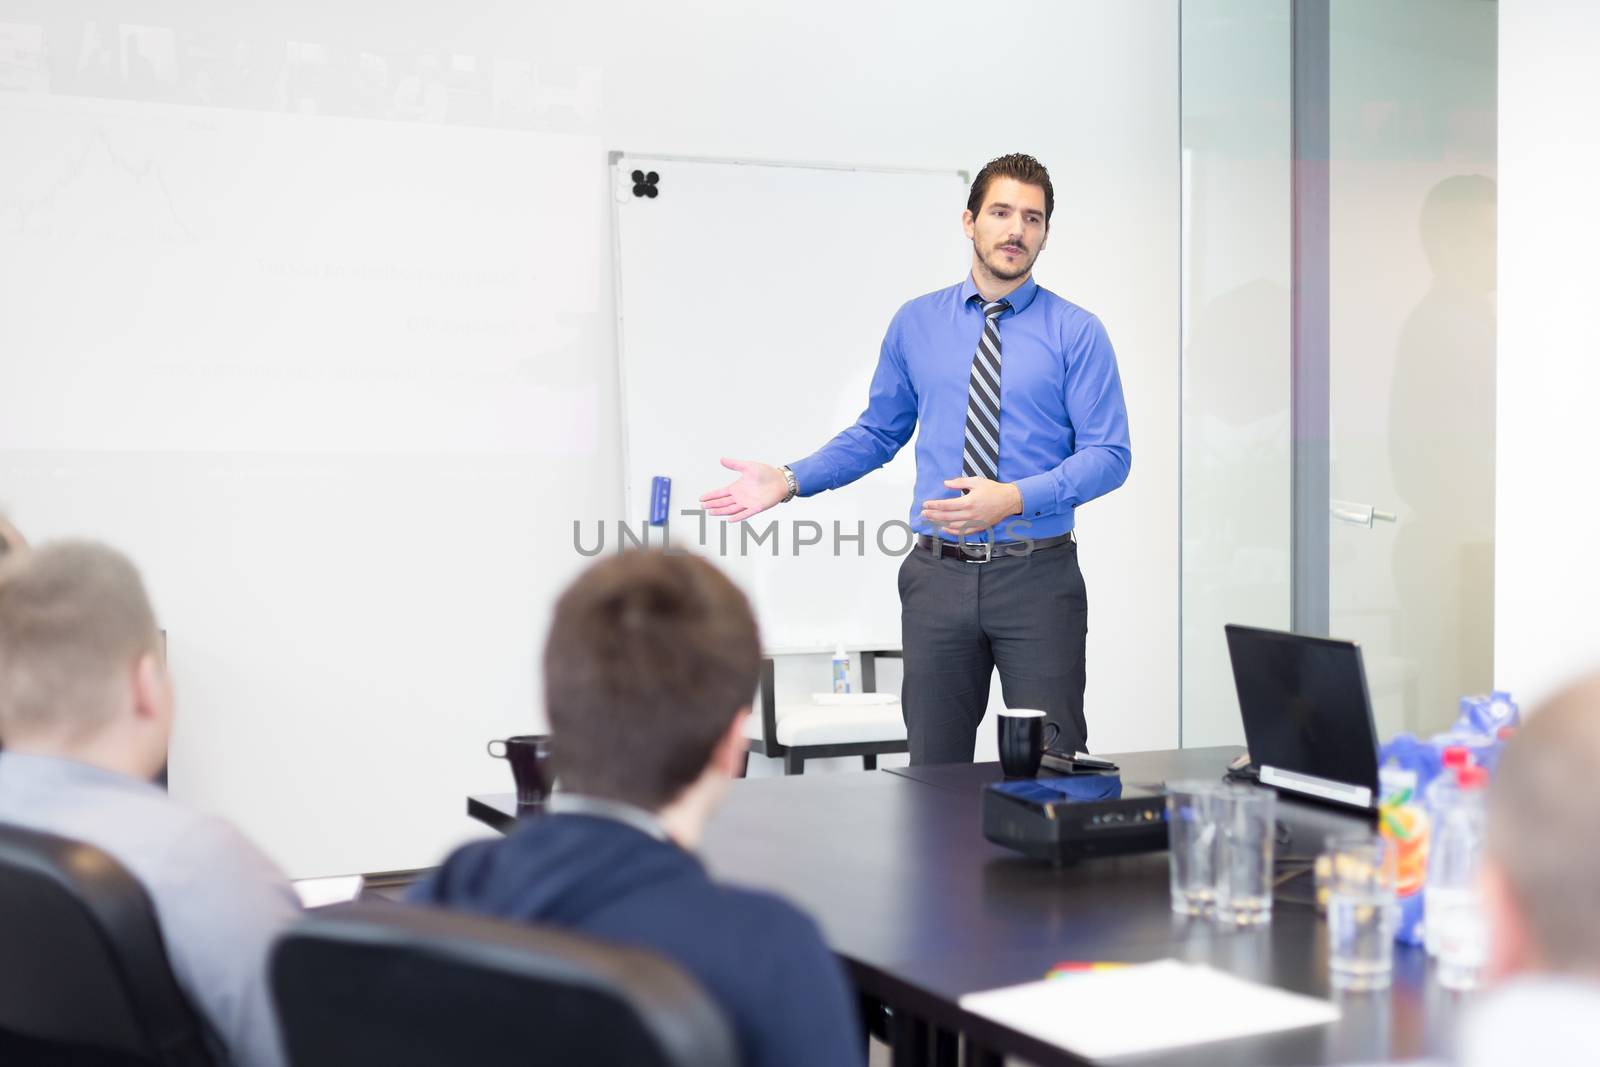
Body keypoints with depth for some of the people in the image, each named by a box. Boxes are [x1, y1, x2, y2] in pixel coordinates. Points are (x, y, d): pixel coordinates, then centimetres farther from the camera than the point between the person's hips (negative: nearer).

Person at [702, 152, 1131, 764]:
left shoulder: (1076, 333, -1)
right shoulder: (915, 325, 8)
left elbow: (1108, 455, -6)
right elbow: (878, 433, 14)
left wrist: (1015, 497, -20)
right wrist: (790, 480, 1)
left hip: (1037, 577, -2)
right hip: (939, 574, 2)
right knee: (935, 770, 9)